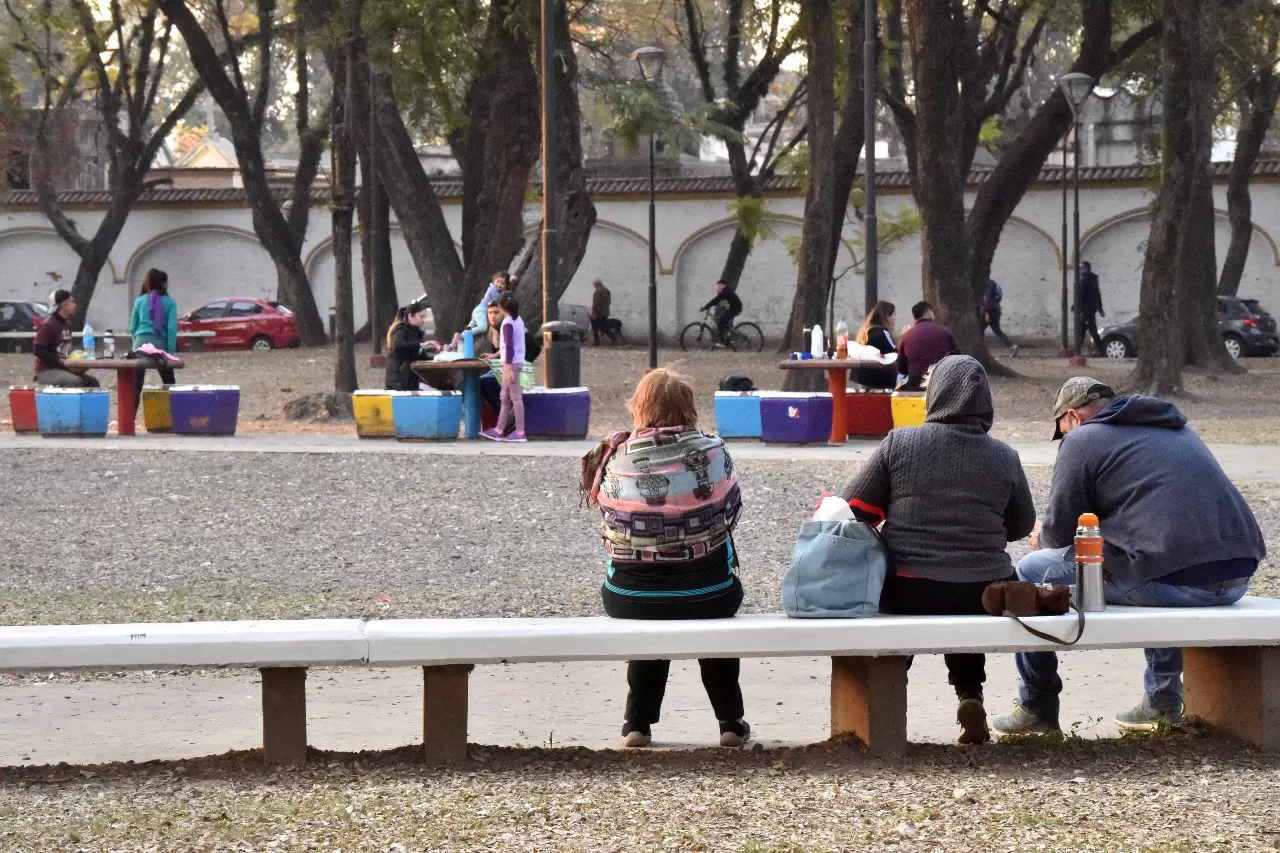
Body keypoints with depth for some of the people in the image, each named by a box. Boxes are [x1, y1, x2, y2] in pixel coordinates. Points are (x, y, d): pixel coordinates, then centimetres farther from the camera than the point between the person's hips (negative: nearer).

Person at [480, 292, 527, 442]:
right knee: (505, 398, 12)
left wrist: (508, 369, -21)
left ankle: (520, 433, -6)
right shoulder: (519, 321, 10)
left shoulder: (507, 323, -15)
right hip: (518, 361, 9)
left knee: (515, 398, -7)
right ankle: (498, 431, 15)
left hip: (511, 363, -9)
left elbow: (509, 347, -20)